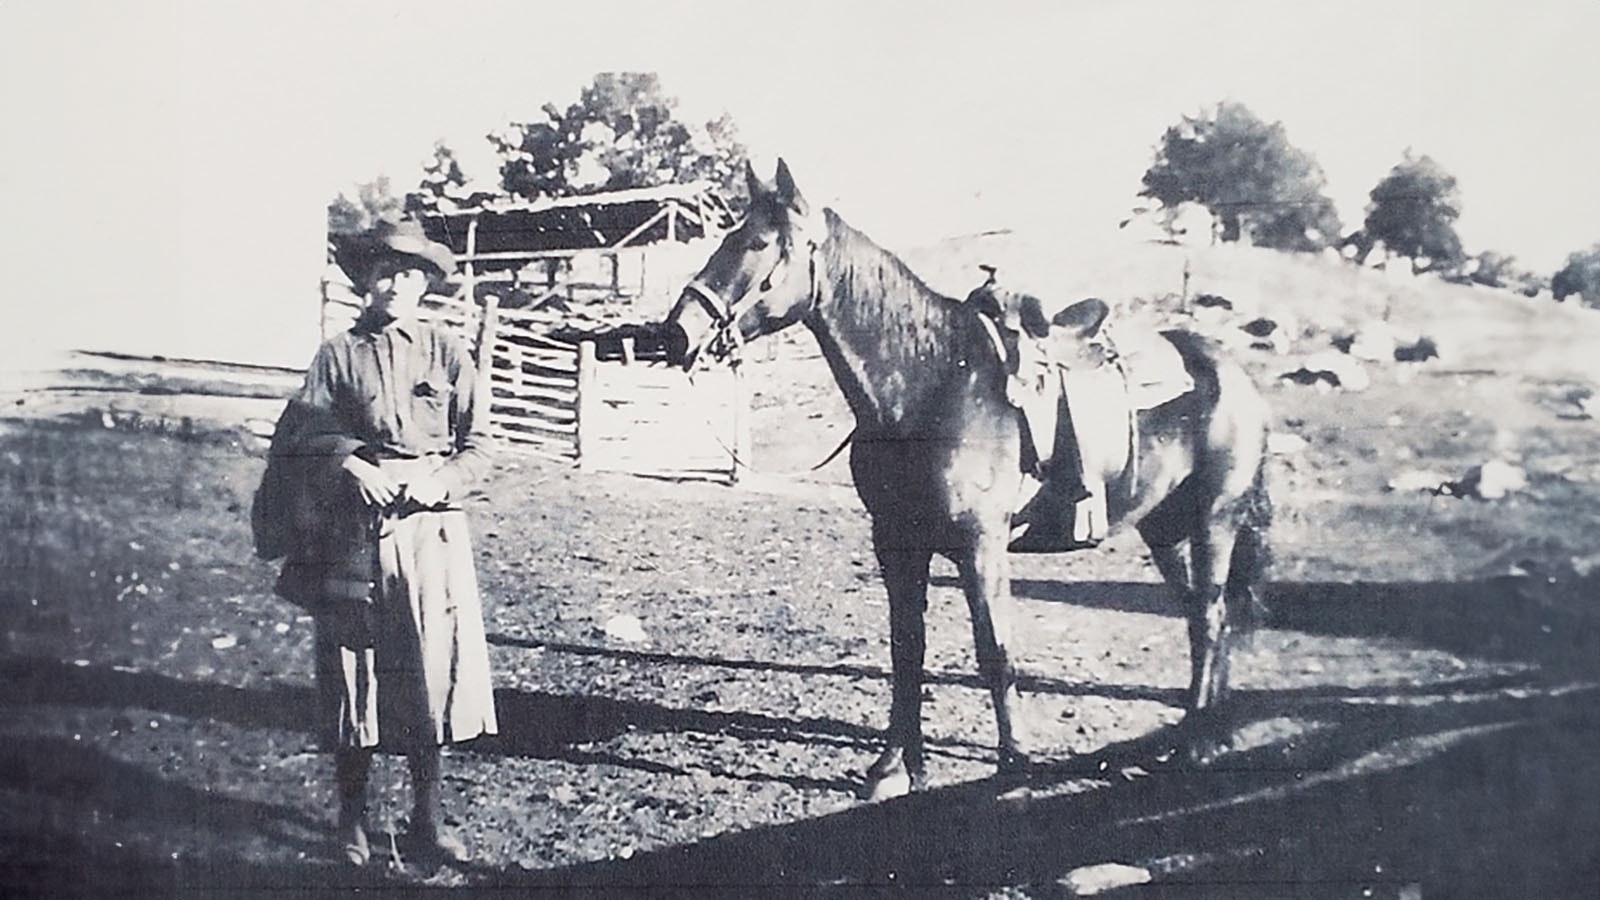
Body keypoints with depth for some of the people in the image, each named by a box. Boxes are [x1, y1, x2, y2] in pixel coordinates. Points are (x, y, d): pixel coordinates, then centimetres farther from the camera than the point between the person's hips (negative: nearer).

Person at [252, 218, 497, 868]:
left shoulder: (447, 353, 6)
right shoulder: (337, 355, 5)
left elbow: (478, 446, 4)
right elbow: (306, 438, -2)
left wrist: (438, 483, -13)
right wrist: (351, 467, -19)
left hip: (430, 524, 0)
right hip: (353, 527, 0)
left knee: (433, 668, 0)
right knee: (352, 668, 5)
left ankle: (427, 824, 12)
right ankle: (351, 819, 20)